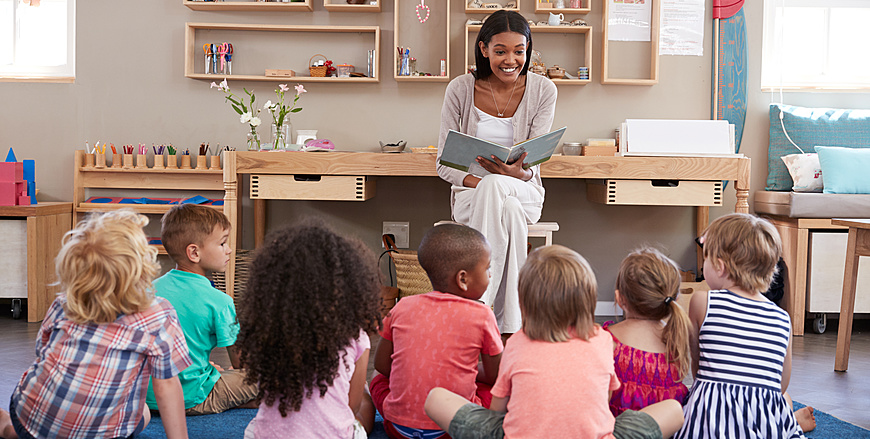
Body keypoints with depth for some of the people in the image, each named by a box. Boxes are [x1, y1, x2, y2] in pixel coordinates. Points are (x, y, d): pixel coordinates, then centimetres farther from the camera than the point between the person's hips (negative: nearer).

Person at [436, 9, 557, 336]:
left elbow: (532, 165, -6)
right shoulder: (460, 89, -4)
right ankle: (510, 325, -37)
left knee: (496, 189, -38)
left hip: (523, 192, 1)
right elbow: (444, 163, -3)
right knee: (508, 211, -38)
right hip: (471, 193, 0)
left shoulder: (542, 91, -2)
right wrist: (475, 181, -23)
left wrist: (518, 173, -31)